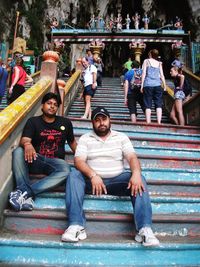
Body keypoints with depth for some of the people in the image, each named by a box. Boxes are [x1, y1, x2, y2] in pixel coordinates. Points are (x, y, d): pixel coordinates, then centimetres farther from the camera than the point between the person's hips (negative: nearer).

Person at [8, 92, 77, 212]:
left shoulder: (65, 122, 12)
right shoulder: (33, 121, 5)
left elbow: (72, 142, 21)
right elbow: (24, 140, -10)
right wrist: (27, 144, -35)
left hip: (54, 163, 1)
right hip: (35, 161, 0)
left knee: (65, 170, -34)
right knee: (18, 151, -31)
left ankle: (25, 192, -38)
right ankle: (26, 195, -38)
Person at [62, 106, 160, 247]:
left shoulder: (121, 137, 9)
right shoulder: (85, 138, 6)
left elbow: (132, 157, -5)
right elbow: (79, 161, -8)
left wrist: (136, 174, -28)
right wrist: (93, 176, -27)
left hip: (116, 179, 1)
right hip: (92, 179, 0)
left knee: (139, 180, -26)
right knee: (74, 175, -29)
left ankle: (145, 229, -33)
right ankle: (76, 226, -36)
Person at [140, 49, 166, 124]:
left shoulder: (146, 61, 9)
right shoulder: (159, 63, 16)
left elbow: (144, 73, 2)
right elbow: (162, 75, 12)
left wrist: (142, 85, 2)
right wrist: (164, 86, 17)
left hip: (148, 85, -2)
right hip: (157, 85, 2)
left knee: (148, 105, -3)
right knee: (158, 104, 1)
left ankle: (148, 123, -9)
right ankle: (159, 122, -7)